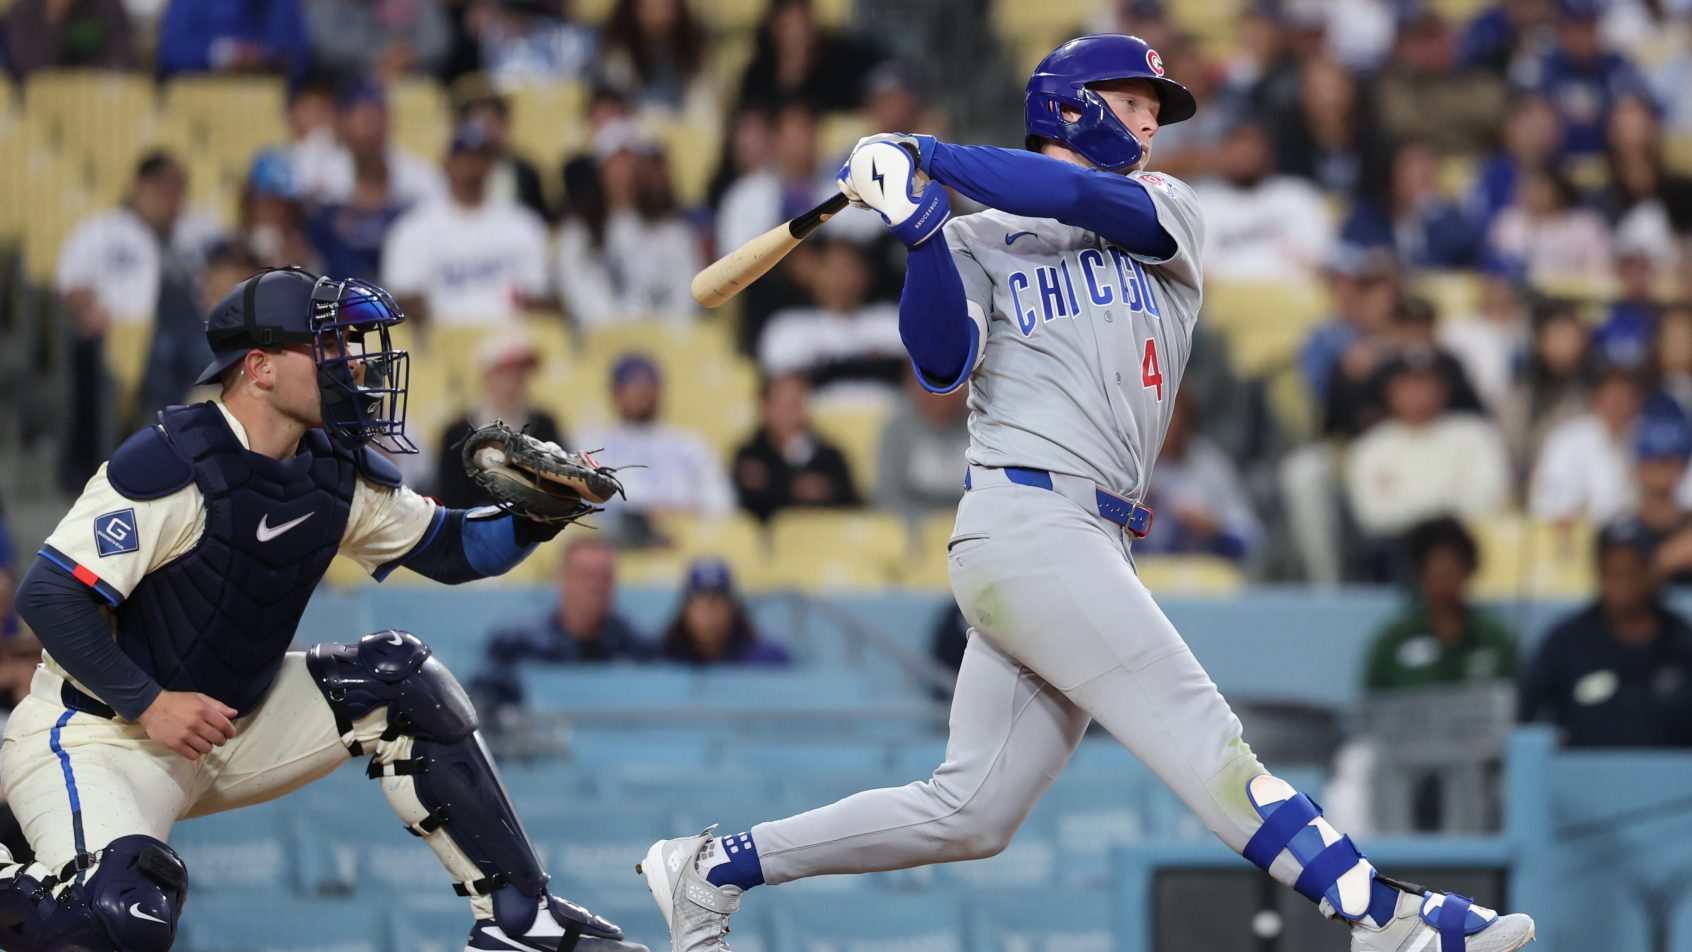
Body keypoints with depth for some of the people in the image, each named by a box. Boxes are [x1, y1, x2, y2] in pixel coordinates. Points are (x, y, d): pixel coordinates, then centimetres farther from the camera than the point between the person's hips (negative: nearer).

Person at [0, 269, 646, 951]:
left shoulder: (338, 473, 0)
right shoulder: (173, 466, -23)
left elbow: (451, 549, 12)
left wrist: (534, 519, -8)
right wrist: (149, 703, -27)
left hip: (234, 724, 8)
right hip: (99, 735, -8)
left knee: (399, 681, -3)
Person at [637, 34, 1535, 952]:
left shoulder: (1166, 213, 20)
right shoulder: (980, 240, 9)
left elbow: (1091, 201, -2)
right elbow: (943, 364, -6)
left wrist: (934, 156, -4)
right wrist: (920, 231, -18)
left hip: (1092, 547, 6)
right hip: (1027, 524, -6)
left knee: (970, 813, 4)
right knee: (1204, 741, -14)